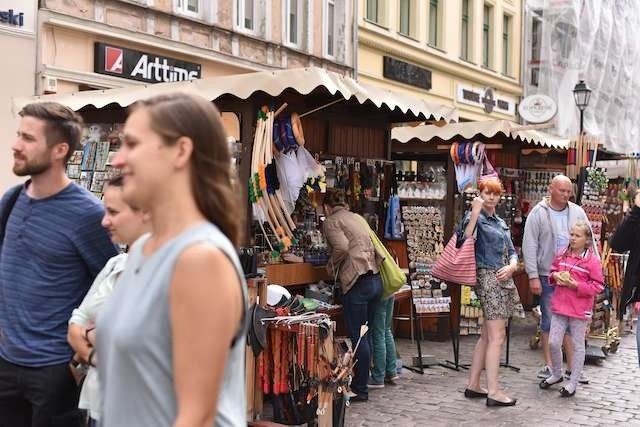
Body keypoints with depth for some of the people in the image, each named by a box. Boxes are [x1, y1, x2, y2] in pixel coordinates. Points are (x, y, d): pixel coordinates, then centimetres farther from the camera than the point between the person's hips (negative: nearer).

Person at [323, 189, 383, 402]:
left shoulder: (331, 221, 0)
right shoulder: (357, 217, 21)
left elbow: (342, 247, -15)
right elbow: (374, 247, 17)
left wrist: (331, 266, 0)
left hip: (357, 282, -8)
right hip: (375, 279, 8)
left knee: (358, 337, -1)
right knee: (365, 335, 15)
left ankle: (360, 389, 5)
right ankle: (362, 383, 23)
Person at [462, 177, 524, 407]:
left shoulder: (501, 223, 20)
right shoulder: (475, 217, -5)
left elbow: (512, 251, 18)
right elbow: (466, 238, -24)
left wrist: (512, 266, -3)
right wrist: (475, 212, -28)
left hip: (503, 279, 9)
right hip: (488, 277, -9)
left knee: (487, 336, 11)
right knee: (497, 337, -9)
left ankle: (473, 385, 19)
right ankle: (493, 392, -6)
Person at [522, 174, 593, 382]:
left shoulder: (578, 213, 4)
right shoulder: (538, 213, -5)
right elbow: (529, 246, -6)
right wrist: (533, 276, -11)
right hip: (547, 277, -2)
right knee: (548, 321, 7)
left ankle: (572, 366, 12)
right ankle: (548, 365, 17)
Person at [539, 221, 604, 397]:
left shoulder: (592, 260, -9)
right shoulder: (562, 255, 5)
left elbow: (598, 285, -8)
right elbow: (552, 271, 20)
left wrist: (577, 285, -17)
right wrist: (555, 276, -2)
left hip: (580, 310, -4)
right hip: (559, 307, 4)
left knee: (577, 346, 8)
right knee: (553, 343, 4)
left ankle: (573, 383, 20)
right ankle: (556, 374, 27)